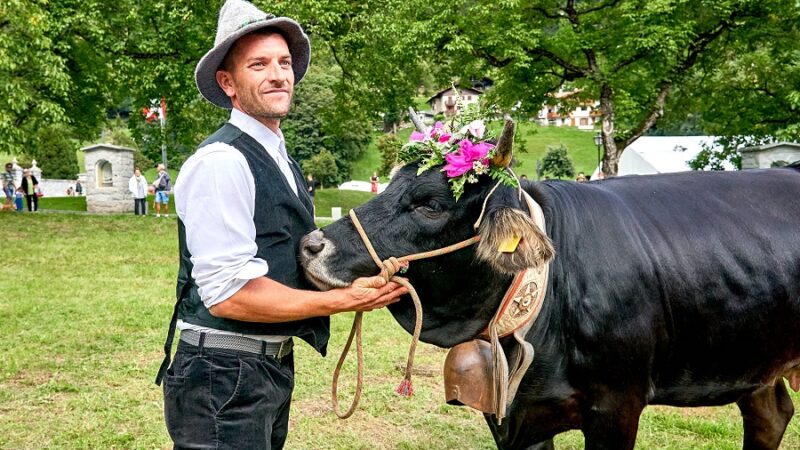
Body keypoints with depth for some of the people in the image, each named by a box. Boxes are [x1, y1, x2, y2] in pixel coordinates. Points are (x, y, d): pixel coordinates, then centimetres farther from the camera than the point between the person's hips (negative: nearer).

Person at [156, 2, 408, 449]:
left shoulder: (282, 160, 11)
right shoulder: (221, 161, -18)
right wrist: (344, 300, -18)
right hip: (225, 375, -9)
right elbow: (227, 292, -24)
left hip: (276, 364, 9)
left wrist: (362, 279, 2)